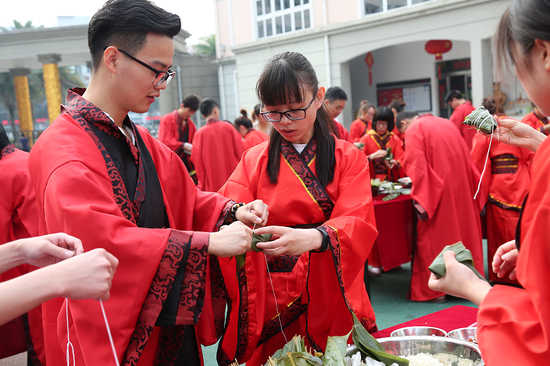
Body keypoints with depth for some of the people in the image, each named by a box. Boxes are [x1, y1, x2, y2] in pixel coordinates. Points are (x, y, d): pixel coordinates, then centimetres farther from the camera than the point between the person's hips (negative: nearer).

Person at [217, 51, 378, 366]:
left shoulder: (348, 158, 1)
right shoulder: (254, 160, 6)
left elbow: (358, 225, -14)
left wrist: (313, 237, -35)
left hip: (330, 303, -1)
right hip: (269, 307, 1)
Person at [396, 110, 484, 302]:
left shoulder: (414, 130, -5)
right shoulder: (446, 123, 17)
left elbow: (417, 166, -15)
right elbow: (466, 159, 17)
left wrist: (420, 202, -16)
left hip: (436, 191, -7)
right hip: (462, 187, 7)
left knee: (434, 236, 1)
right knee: (463, 227, 14)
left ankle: (436, 290, 6)